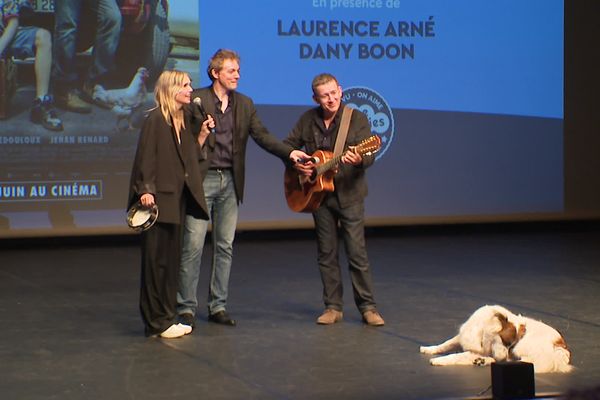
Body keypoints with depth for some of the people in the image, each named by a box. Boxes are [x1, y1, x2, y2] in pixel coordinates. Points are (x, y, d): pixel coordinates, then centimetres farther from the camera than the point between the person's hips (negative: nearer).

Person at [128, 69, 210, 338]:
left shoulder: (184, 120, 15)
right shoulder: (155, 120, -10)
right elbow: (146, 157, -16)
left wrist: (203, 136, 5)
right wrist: (146, 190, -24)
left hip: (177, 199, 9)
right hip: (159, 199, -9)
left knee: (172, 260, 12)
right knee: (157, 260, -4)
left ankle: (167, 317, 19)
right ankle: (157, 322, 2)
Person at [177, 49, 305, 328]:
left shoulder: (244, 104, 11)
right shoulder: (195, 100, -2)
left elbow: (262, 136, 3)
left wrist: (290, 152, -10)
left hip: (230, 181, 5)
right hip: (202, 179, -5)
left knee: (225, 246, 8)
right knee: (193, 245, -5)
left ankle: (218, 306, 16)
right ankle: (186, 307, 2)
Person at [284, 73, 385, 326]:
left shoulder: (357, 119, -6)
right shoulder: (307, 120, 5)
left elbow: (369, 156, -14)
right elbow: (288, 146, 15)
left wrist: (359, 159, -36)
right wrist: (296, 164, -5)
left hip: (349, 194, -4)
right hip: (319, 194, 4)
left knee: (357, 253, -6)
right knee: (326, 254, 7)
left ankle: (367, 307, 1)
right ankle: (333, 307, 14)